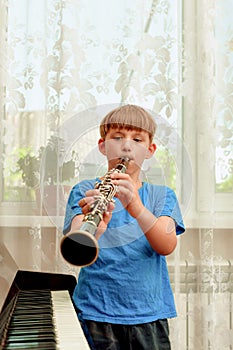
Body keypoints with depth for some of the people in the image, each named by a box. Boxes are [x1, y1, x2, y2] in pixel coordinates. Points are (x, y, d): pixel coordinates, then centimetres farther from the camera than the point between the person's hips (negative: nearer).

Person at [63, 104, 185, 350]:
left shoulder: (162, 195, 6)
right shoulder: (84, 191, 1)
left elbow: (166, 246, -12)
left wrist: (135, 207, -29)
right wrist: (93, 229, -38)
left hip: (149, 314, 2)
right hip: (97, 313, -1)